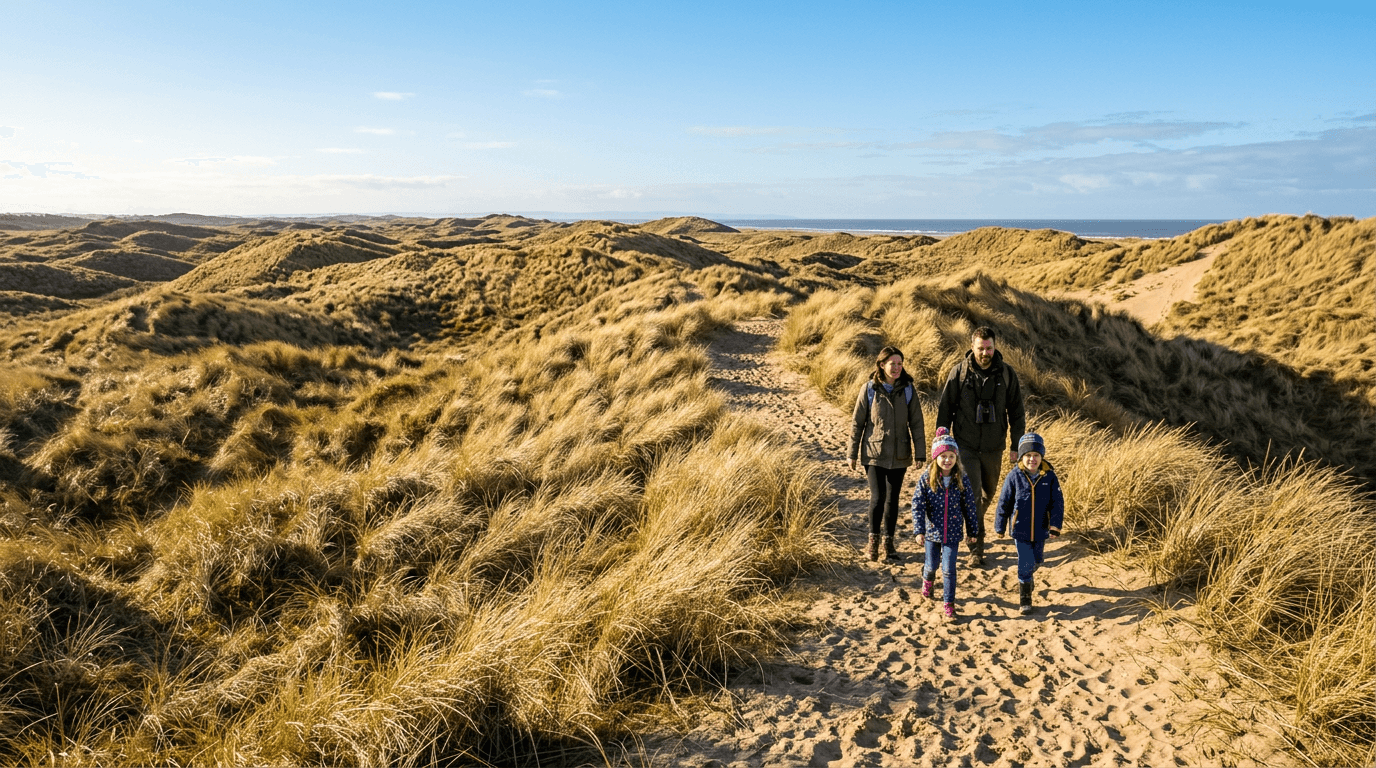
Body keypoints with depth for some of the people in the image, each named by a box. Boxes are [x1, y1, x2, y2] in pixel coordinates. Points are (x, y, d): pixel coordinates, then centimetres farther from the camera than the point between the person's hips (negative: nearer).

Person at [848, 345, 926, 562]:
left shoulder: (908, 390, 0)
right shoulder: (869, 389, -6)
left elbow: (916, 424, 4)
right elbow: (857, 422, 0)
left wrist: (919, 454, 2)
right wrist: (852, 453, 1)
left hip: (898, 455, 2)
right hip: (874, 453, -2)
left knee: (892, 498, 9)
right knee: (878, 497, -9)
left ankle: (889, 540, 25)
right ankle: (873, 539, 11)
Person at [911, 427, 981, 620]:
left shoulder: (962, 480, -8)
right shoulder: (926, 479, -12)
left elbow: (969, 507, 0)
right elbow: (917, 505, -11)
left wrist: (973, 530, 6)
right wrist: (919, 530, -15)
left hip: (953, 533, 0)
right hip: (932, 531, 0)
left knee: (949, 569, 0)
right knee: (932, 565, 16)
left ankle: (949, 604, 14)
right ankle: (927, 579, 50)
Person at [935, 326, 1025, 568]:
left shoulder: (1006, 373, -4)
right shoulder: (959, 372, -8)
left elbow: (1016, 411, 3)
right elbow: (944, 409, -1)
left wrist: (1016, 445, 2)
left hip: (994, 448, 3)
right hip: (966, 446, -2)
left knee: (988, 494, 17)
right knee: (973, 496, -8)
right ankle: (976, 548, 0)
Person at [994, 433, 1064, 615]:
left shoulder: (1050, 477, -9)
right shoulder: (1015, 477, -12)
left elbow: (1057, 502, -5)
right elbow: (1004, 503, -4)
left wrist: (1055, 525, -16)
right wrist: (1000, 527, 0)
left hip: (1040, 530, 3)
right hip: (1020, 530, -2)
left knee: (1037, 561, 21)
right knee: (1025, 563, -2)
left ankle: (1026, 576, 54)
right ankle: (1025, 600, 13)